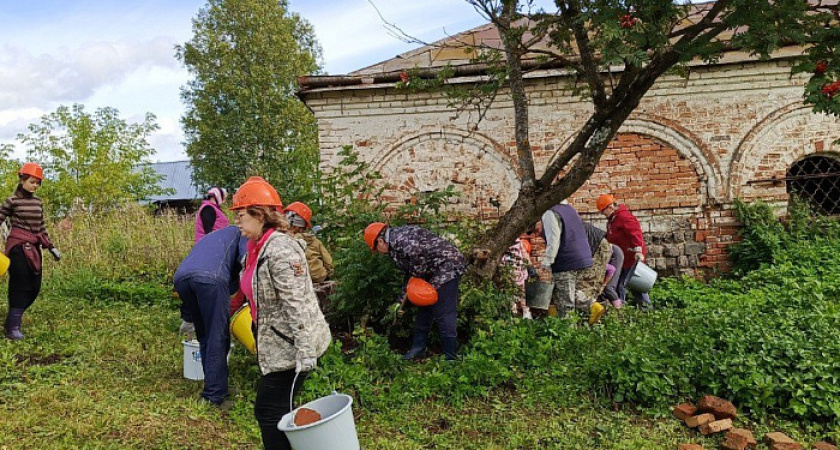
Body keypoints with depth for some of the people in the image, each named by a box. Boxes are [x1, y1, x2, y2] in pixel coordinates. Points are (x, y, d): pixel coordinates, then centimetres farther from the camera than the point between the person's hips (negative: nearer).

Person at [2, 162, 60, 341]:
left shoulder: (38, 202, 11)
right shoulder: (12, 201, -7)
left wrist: (51, 247, 15)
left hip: (34, 247, 6)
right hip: (18, 246, -6)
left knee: (34, 287, 8)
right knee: (20, 286, -6)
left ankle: (12, 320, 25)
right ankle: (13, 328, 3)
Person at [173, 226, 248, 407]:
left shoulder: (210, 237, 43)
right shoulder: (240, 233, 27)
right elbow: (246, 260, 6)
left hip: (181, 276, 6)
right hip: (210, 277, -6)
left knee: (204, 337, 18)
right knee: (218, 339, -2)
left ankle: (212, 385, 22)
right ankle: (214, 395, -3)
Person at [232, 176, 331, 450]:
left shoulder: (280, 249, -22)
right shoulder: (257, 247, 9)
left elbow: (298, 304, -27)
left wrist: (304, 352, -29)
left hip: (291, 346, -9)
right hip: (275, 345, 9)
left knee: (270, 411, -1)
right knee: (278, 409, 17)